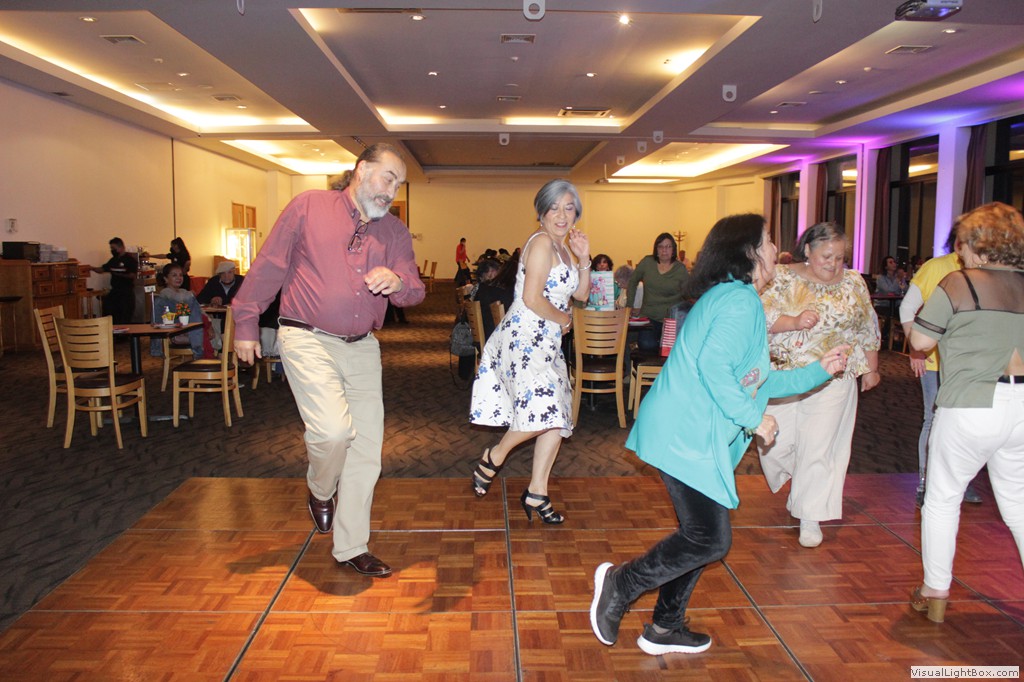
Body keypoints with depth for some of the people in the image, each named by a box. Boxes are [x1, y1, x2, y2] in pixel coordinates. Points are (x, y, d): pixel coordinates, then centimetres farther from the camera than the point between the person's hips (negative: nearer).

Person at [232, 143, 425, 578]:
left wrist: (397, 283, -21)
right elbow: (269, 265, 1)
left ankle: (351, 547, 23)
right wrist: (246, 322, 3)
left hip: (362, 347, 5)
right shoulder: (309, 206, -2)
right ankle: (320, 491, 14)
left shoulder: (394, 232, 9)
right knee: (334, 429, -23)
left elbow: (415, 291, 2)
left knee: (365, 450, 6)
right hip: (308, 340, -5)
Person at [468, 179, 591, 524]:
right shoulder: (541, 242, -11)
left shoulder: (563, 248, 17)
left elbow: (581, 294, 19)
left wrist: (584, 259, 5)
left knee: (557, 416, 6)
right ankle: (495, 455, 5)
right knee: (545, 409, -21)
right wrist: (564, 320, -4)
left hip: (547, 341, 10)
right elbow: (532, 299, -19)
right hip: (525, 338, -9)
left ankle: (536, 492, 15)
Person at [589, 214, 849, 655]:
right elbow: (714, 367, -26)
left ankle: (664, 630, 27)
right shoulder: (740, 300, -13)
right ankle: (621, 582, 7)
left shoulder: (731, 297, 21)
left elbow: (754, 380, 23)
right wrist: (753, 418, -17)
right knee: (710, 540, -6)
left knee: (700, 535, 16)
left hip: (694, 435, 11)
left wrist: (818, 370, 22)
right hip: (686, 436, -11)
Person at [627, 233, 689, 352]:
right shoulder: (647, 262, 4)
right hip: (648, 316, 1)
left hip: (671, 319, -1)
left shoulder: (681, 269, 1)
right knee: (647, 345, -24)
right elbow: (632, 282, 14)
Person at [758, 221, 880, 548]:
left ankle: (810, 517, 10)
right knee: (775, 442, 2)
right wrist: (795, 321, -25)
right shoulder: (784, 278, -2)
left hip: (832, 378, 0)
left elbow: (868, 329, 14)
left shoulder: (853, 282, 5)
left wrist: (871, 369, 16)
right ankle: (800, 479, 37)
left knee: (818, 447, -3)